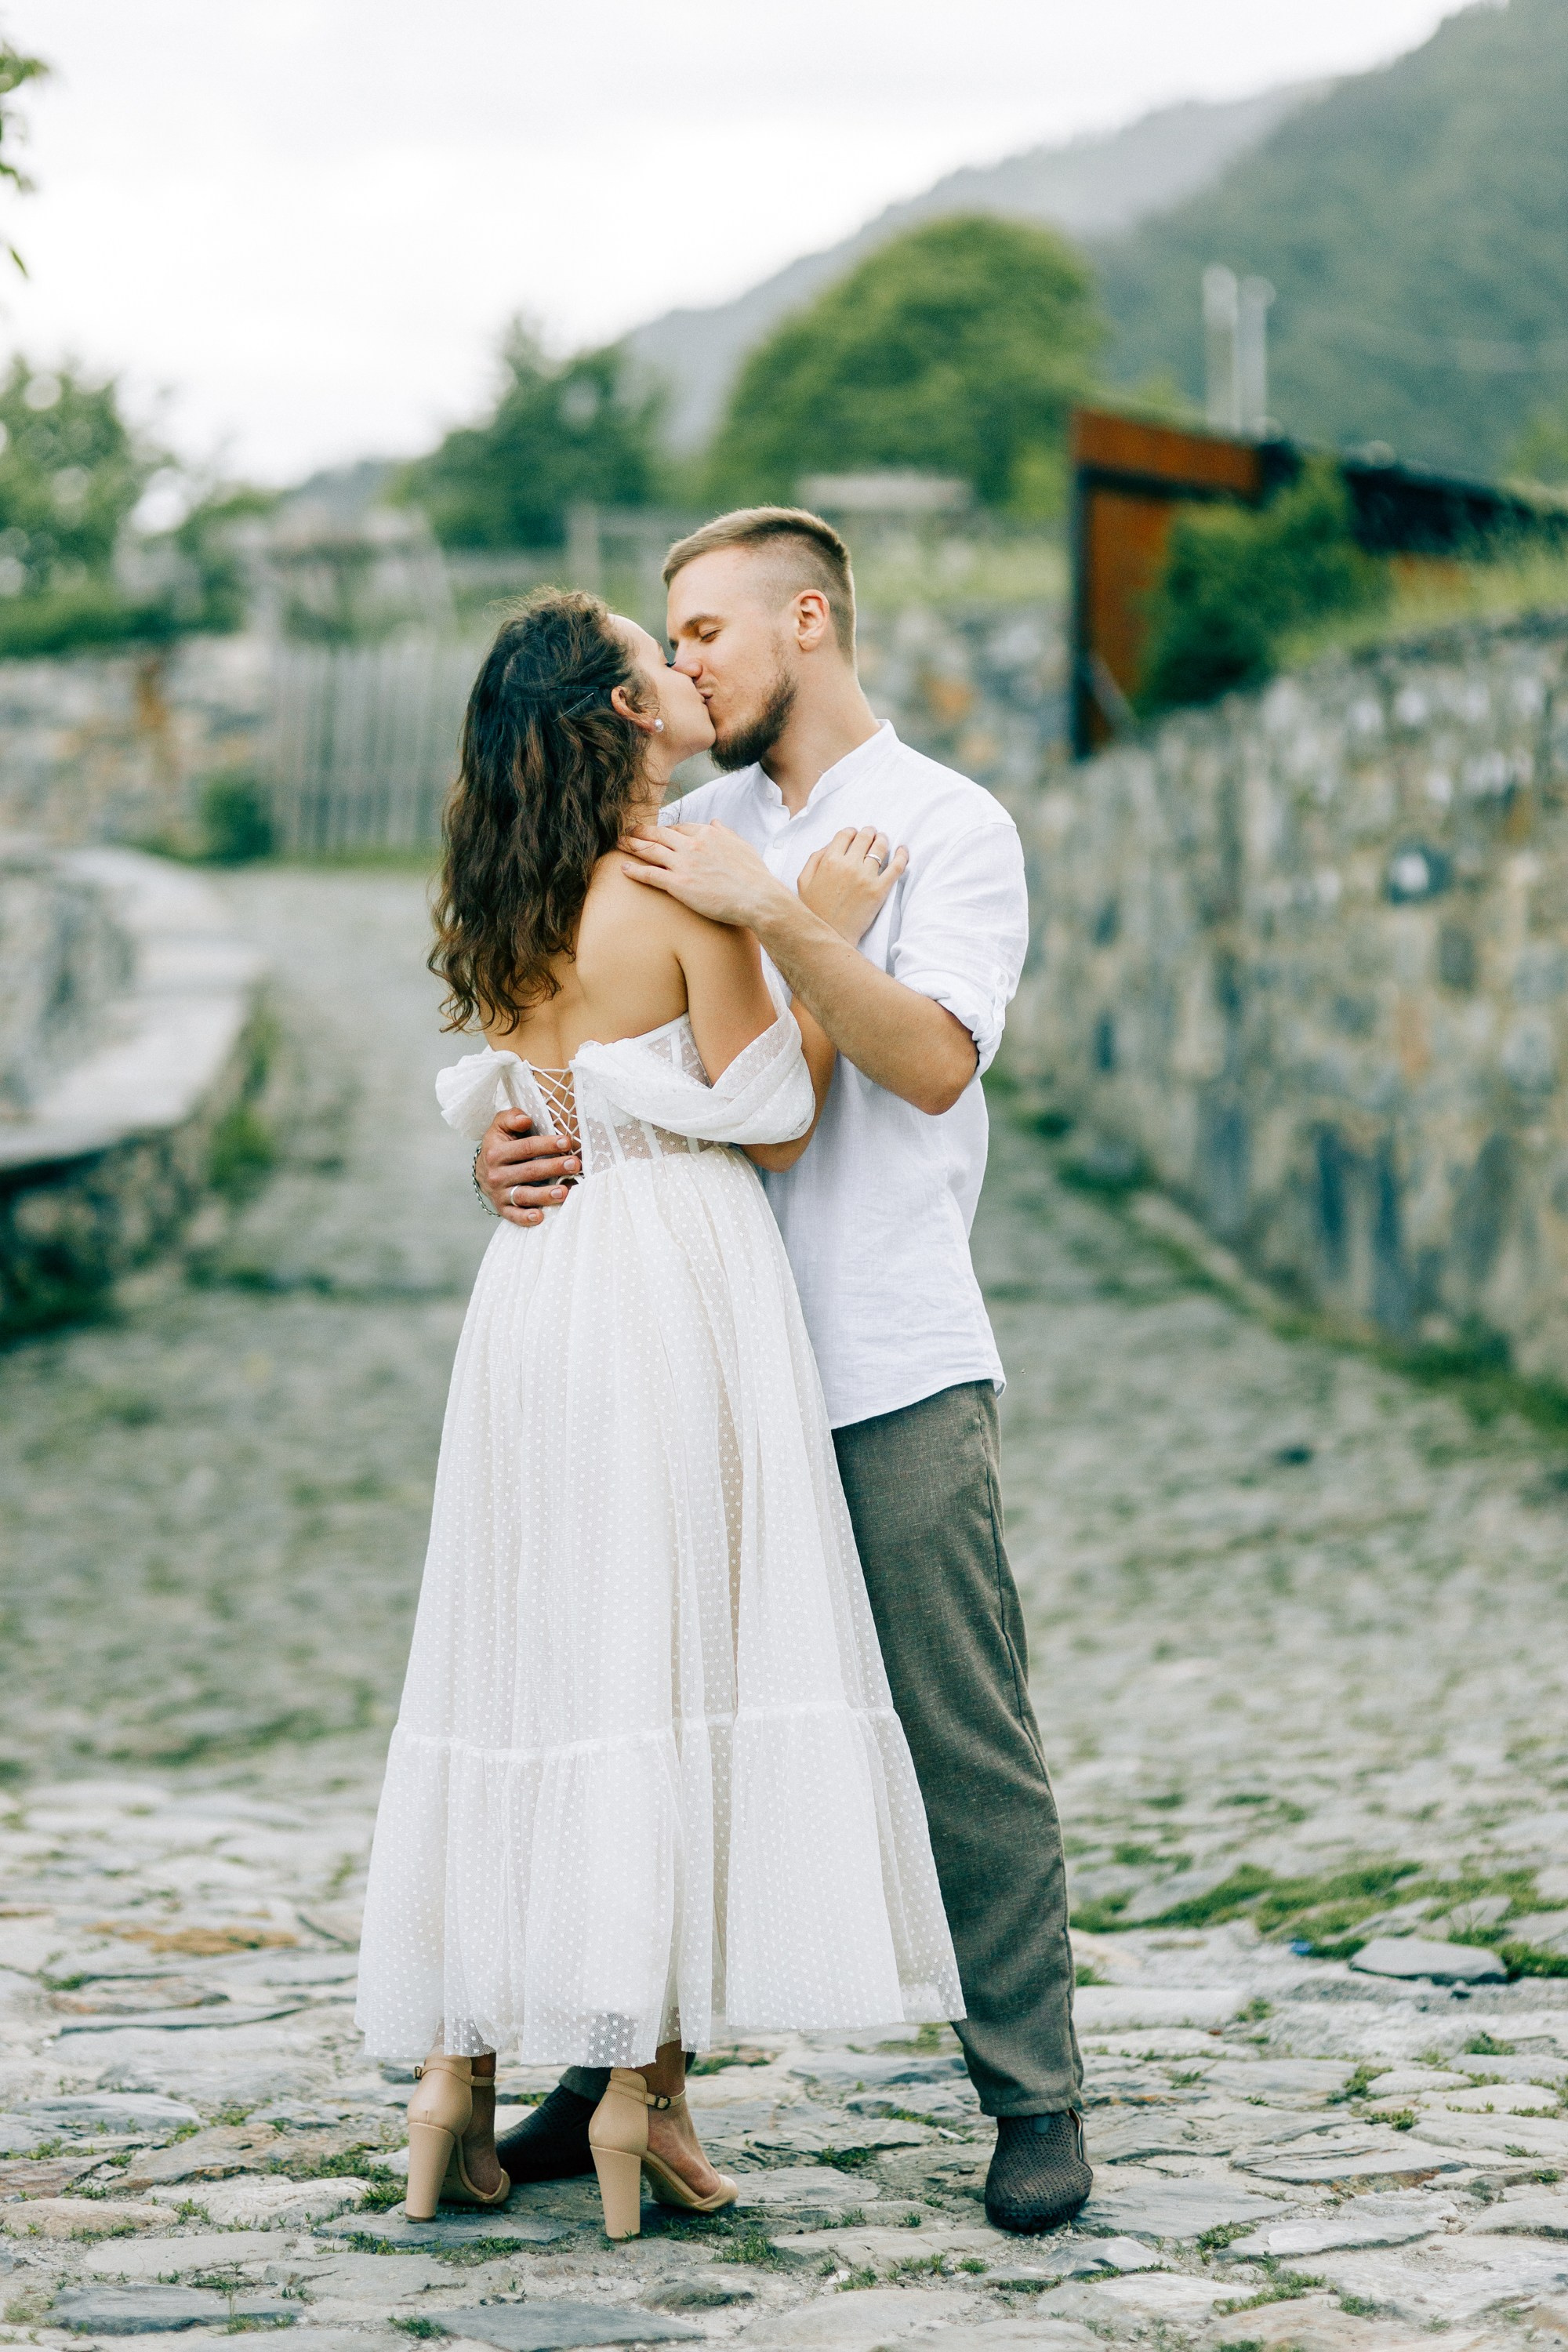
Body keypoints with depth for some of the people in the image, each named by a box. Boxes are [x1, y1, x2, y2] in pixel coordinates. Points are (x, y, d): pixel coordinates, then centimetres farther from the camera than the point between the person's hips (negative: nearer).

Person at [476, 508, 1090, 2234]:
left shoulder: (948, 827, 0)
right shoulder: (682, 838, 16)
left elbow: (935, 1060, -14)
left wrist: (773, 910, -20)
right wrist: (504, 1146, -5)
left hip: (893, 1373, -5)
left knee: (965, 1747, -3)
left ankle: (1035, 2103, 6)